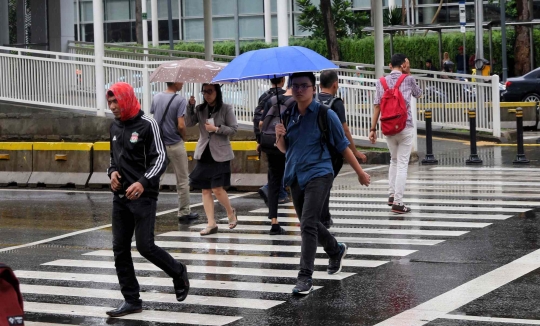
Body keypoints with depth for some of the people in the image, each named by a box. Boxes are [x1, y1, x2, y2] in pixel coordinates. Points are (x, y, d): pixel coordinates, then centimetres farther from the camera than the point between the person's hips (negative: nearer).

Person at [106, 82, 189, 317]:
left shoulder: (147, 125, -8)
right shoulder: (115, 126, 13)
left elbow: (160, 159, -12)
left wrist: (143, 183, -27)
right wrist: (113, 172, 2)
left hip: (143, 197, -7)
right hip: (120, 197, 7)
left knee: (145, 246, -9)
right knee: (120, 249, 3)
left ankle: (178, 273, 18)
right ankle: (132, 300, 10)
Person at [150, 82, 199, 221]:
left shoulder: (156, 97, 3)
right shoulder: (180, 100, -16)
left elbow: (153, 118, 10)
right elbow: (181, 125, -20)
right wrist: (184, 137, 0)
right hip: (175, 144, -5)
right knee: (182, 181, 8)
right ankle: (184, 212, 15)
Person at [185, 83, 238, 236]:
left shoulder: (226, 109, -2)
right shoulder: (200, 109, 8)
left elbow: (234, 128, -5)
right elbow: (188, 123, -4)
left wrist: (216, 129, -15)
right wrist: (190, 107, -14)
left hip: (220, 154, -4)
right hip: (204, 154, 4)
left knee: (217, 189, -10)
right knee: (205, 190, 1)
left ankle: (231, 212, 18)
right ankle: (211, 224, 5)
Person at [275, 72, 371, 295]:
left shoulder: (325, 115, -7)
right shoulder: (288, 116, 8)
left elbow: (342, 146, 0)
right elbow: (284, 149, 17)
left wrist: (360, 172, 5)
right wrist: (279, 136, -6)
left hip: (318, 174, -6)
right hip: (296, 176, 6)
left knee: (308, 224, -18)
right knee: (309, 224, 18)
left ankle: (305, 276, -17)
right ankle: (336, 250, 46)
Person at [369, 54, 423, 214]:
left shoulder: (381, 82, 4)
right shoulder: (408, 80, -2)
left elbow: (377, 105, -1)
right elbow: (418, 94, 19)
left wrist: (373, 129, 2)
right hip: (405, 127, -4)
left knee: (394, 160, 23)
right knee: (402, 164, -2)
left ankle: (391, 195, 20)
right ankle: (398, 202, -6)